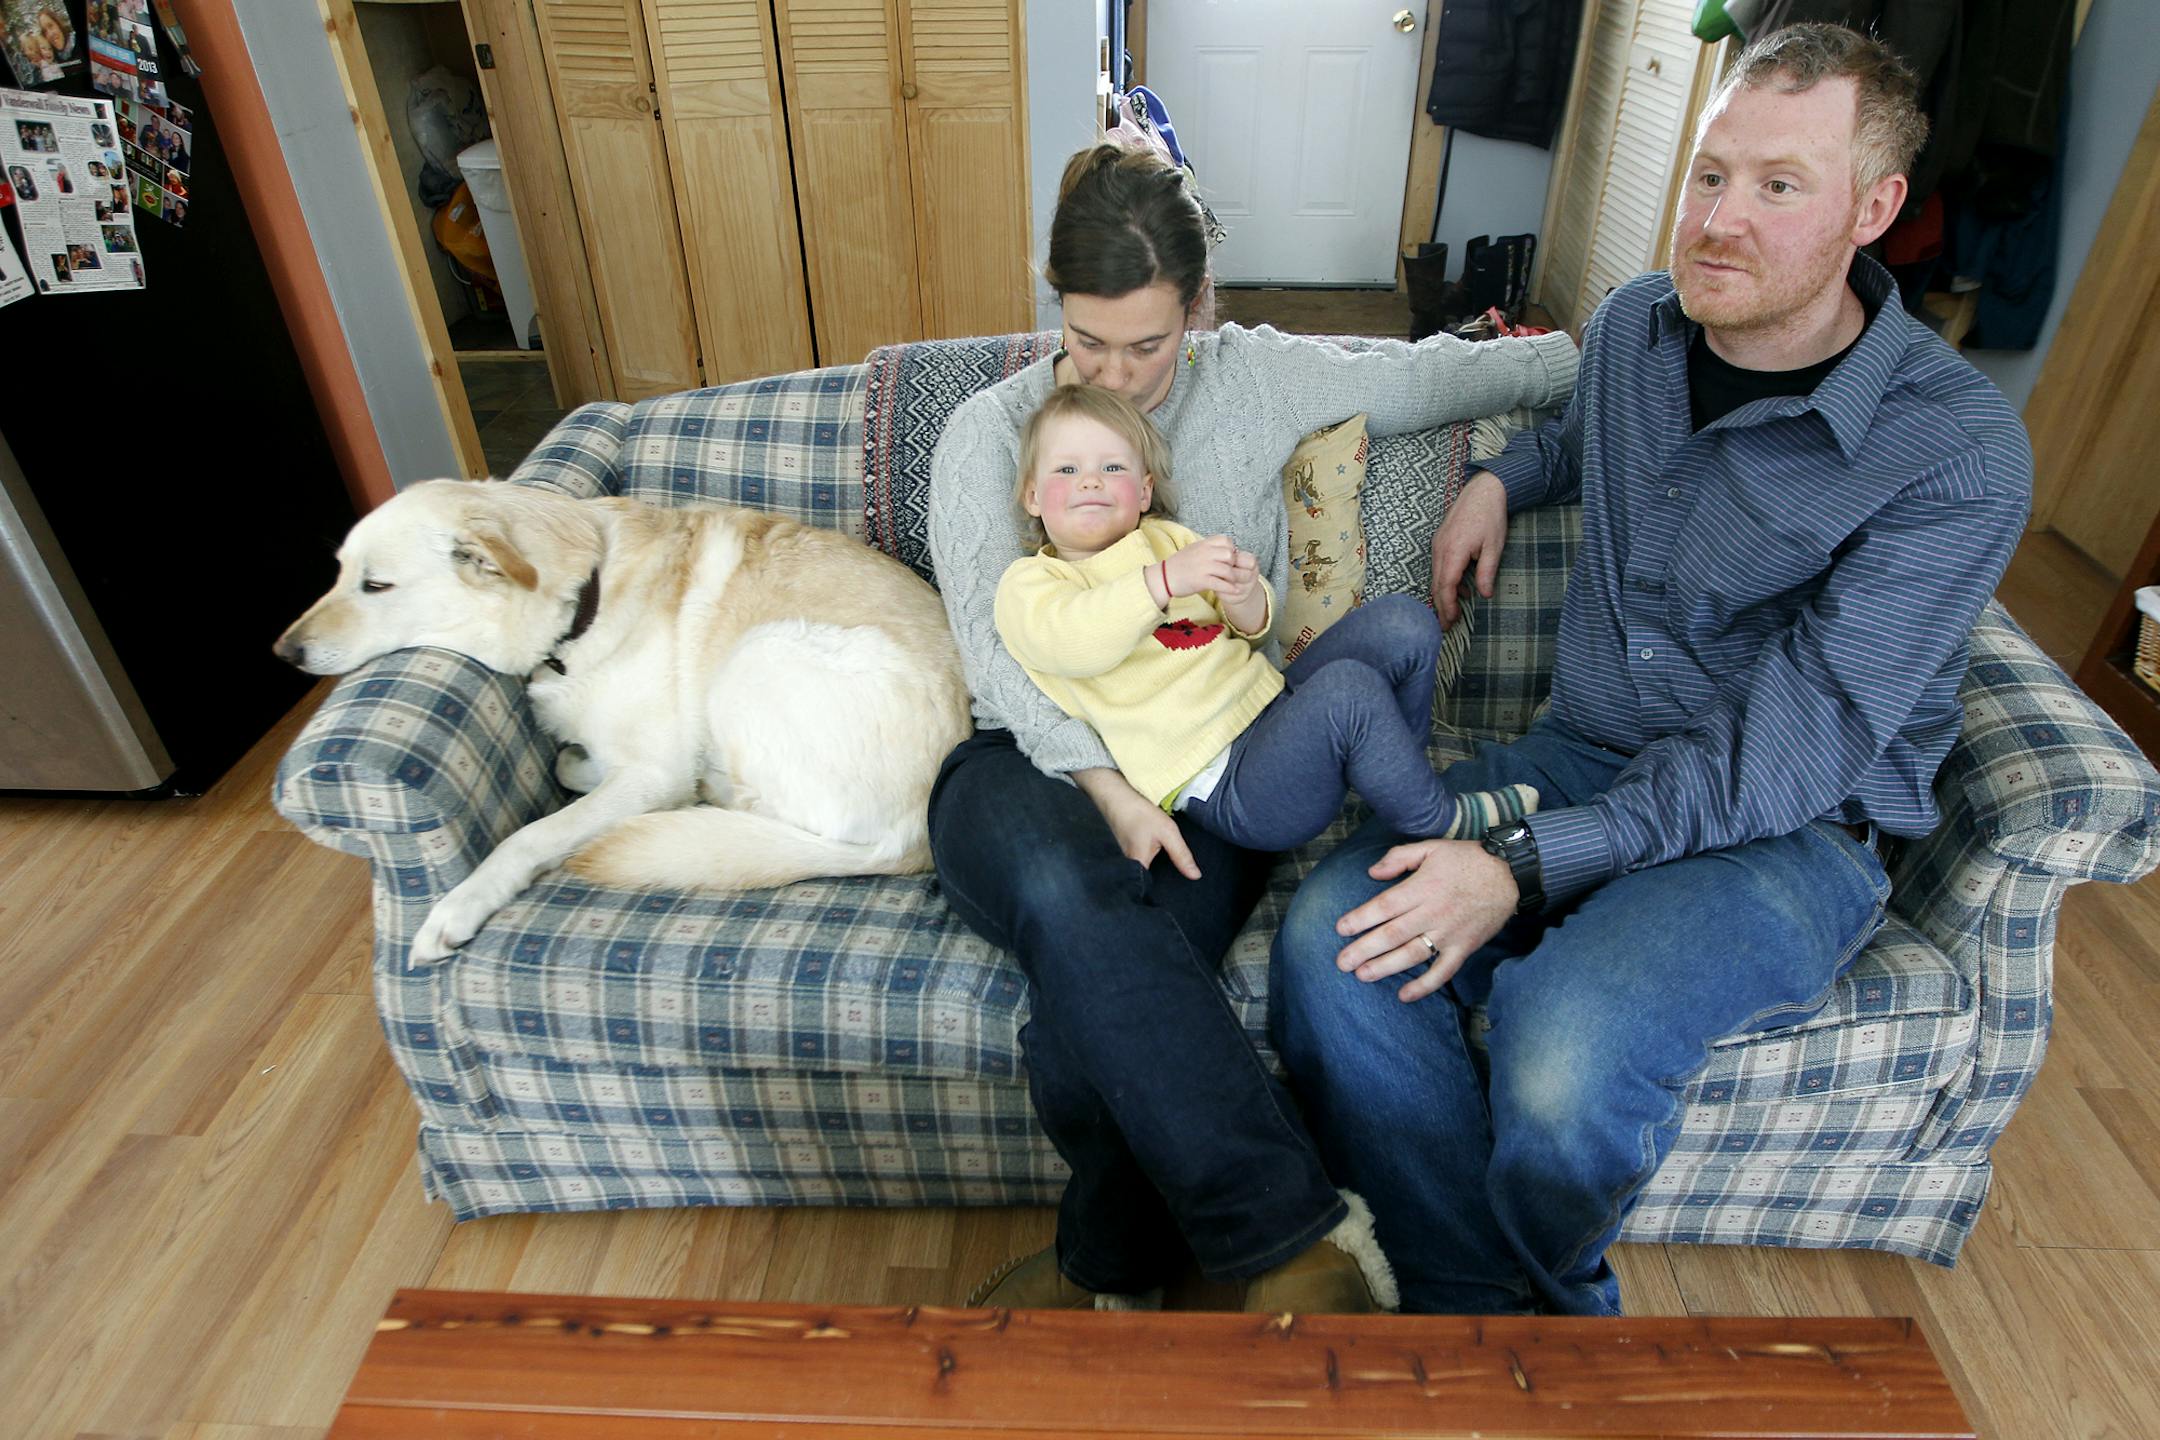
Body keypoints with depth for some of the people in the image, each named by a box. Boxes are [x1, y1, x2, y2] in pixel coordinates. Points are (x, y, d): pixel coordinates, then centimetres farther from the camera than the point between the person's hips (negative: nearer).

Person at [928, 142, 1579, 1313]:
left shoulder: (1258, 382, 12)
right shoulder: (986, 434, 7)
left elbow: (1444, 374, 18)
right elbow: (996, 643, -7)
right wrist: (1105, 784, -20)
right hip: (1031, 760, 0)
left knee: (1094, 1001, -32)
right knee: (1072, 895, -38)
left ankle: (1104, 1264, -7)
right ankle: (1293, 1238, -29)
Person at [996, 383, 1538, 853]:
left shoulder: (1163, 536, 19)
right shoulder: (1028, 581, 1)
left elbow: (1251, 626, 13)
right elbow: (1067, 640, -24)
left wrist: (1241, 596, -13)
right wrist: (1167, 579, -36)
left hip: (1273, 700, 7)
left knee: (1401, 622, -3)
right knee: (1346, 688, -31)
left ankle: (1397, 768, 14)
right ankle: (1437, 820, -6)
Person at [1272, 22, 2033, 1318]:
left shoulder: (1960, 454, -15)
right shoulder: (1636, 325, 4)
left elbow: (1782, 756, -22)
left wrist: (1527, 864, -31)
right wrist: (1502, 476, 12)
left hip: (1793, 834, -5)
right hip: (1586, 759, 5)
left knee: (1562, 1049, -34)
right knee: (1330, 940, -22)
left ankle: (1551, 1295, 4)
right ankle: (1474, 1304, -4)